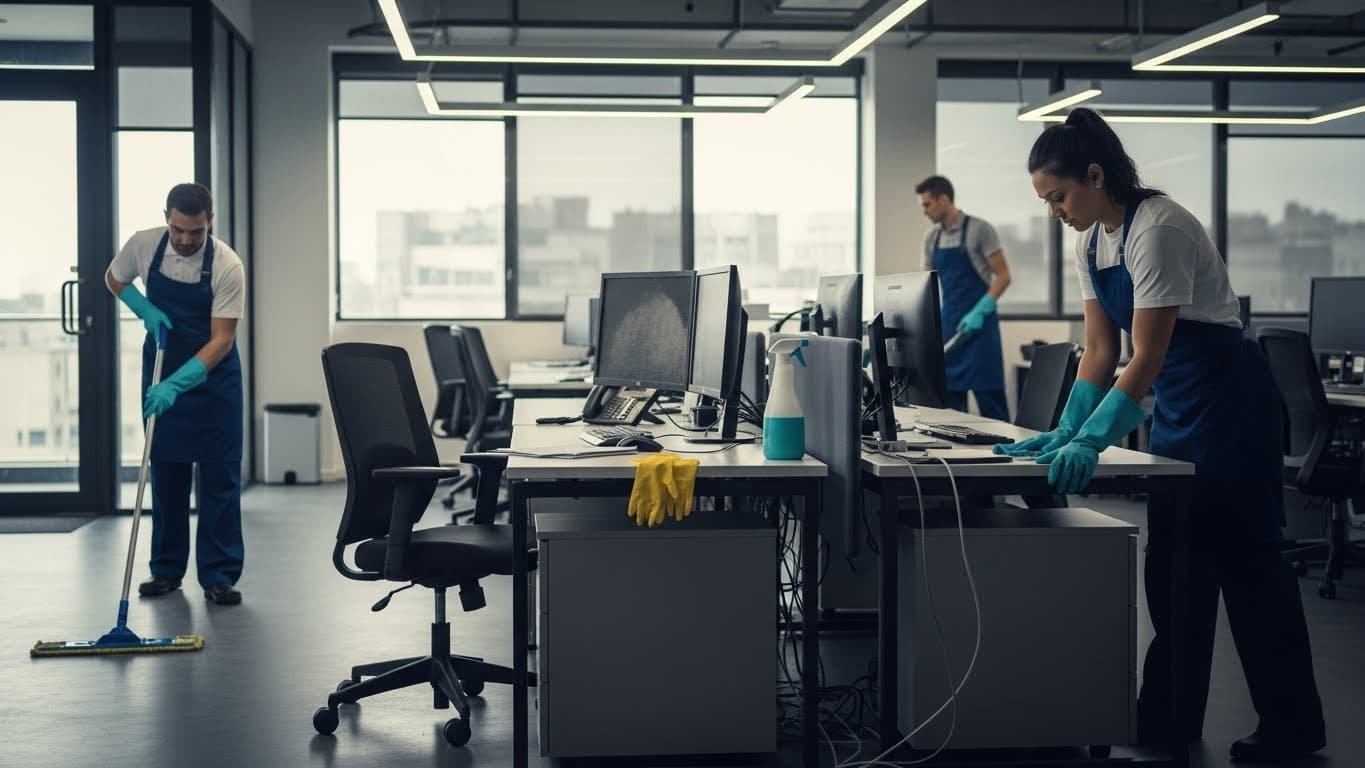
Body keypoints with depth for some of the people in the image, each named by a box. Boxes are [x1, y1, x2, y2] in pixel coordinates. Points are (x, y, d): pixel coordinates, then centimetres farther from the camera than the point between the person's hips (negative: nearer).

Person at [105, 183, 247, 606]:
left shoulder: (227, 266, -23)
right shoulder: (143, 245, -12)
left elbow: (221, 340, -23)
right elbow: (114, 279, 9)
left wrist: (177, 384, -34)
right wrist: (146, 310, -10)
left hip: (213, 374, -3)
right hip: (161, 373, 3)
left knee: (220, 475, -4)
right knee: (166, 471, 7)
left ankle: (219, 575, 0)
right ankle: (166, 570, 16)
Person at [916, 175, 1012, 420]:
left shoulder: (979, 230, -7)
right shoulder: (932, 238, 10)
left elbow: (1003, 276, -8)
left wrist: (979, 312, -18)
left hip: (979, 325, -6)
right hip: (948, 326, 6)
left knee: (989, 399, -6)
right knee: (950, 400, 5)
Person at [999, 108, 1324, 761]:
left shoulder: (1158, 230, -23)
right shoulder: (1092, 242, 4)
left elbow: (1146, 357, -26)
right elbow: (1099, 352, 5)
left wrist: (1091, 441, -32)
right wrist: (1066, 432, -5)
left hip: (1228, 400, -9)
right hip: (1174, 406, 9)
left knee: (1244, 559, -3)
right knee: (1173, 560, 9)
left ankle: (1291, 728, 8)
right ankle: (1167, 721, 16)